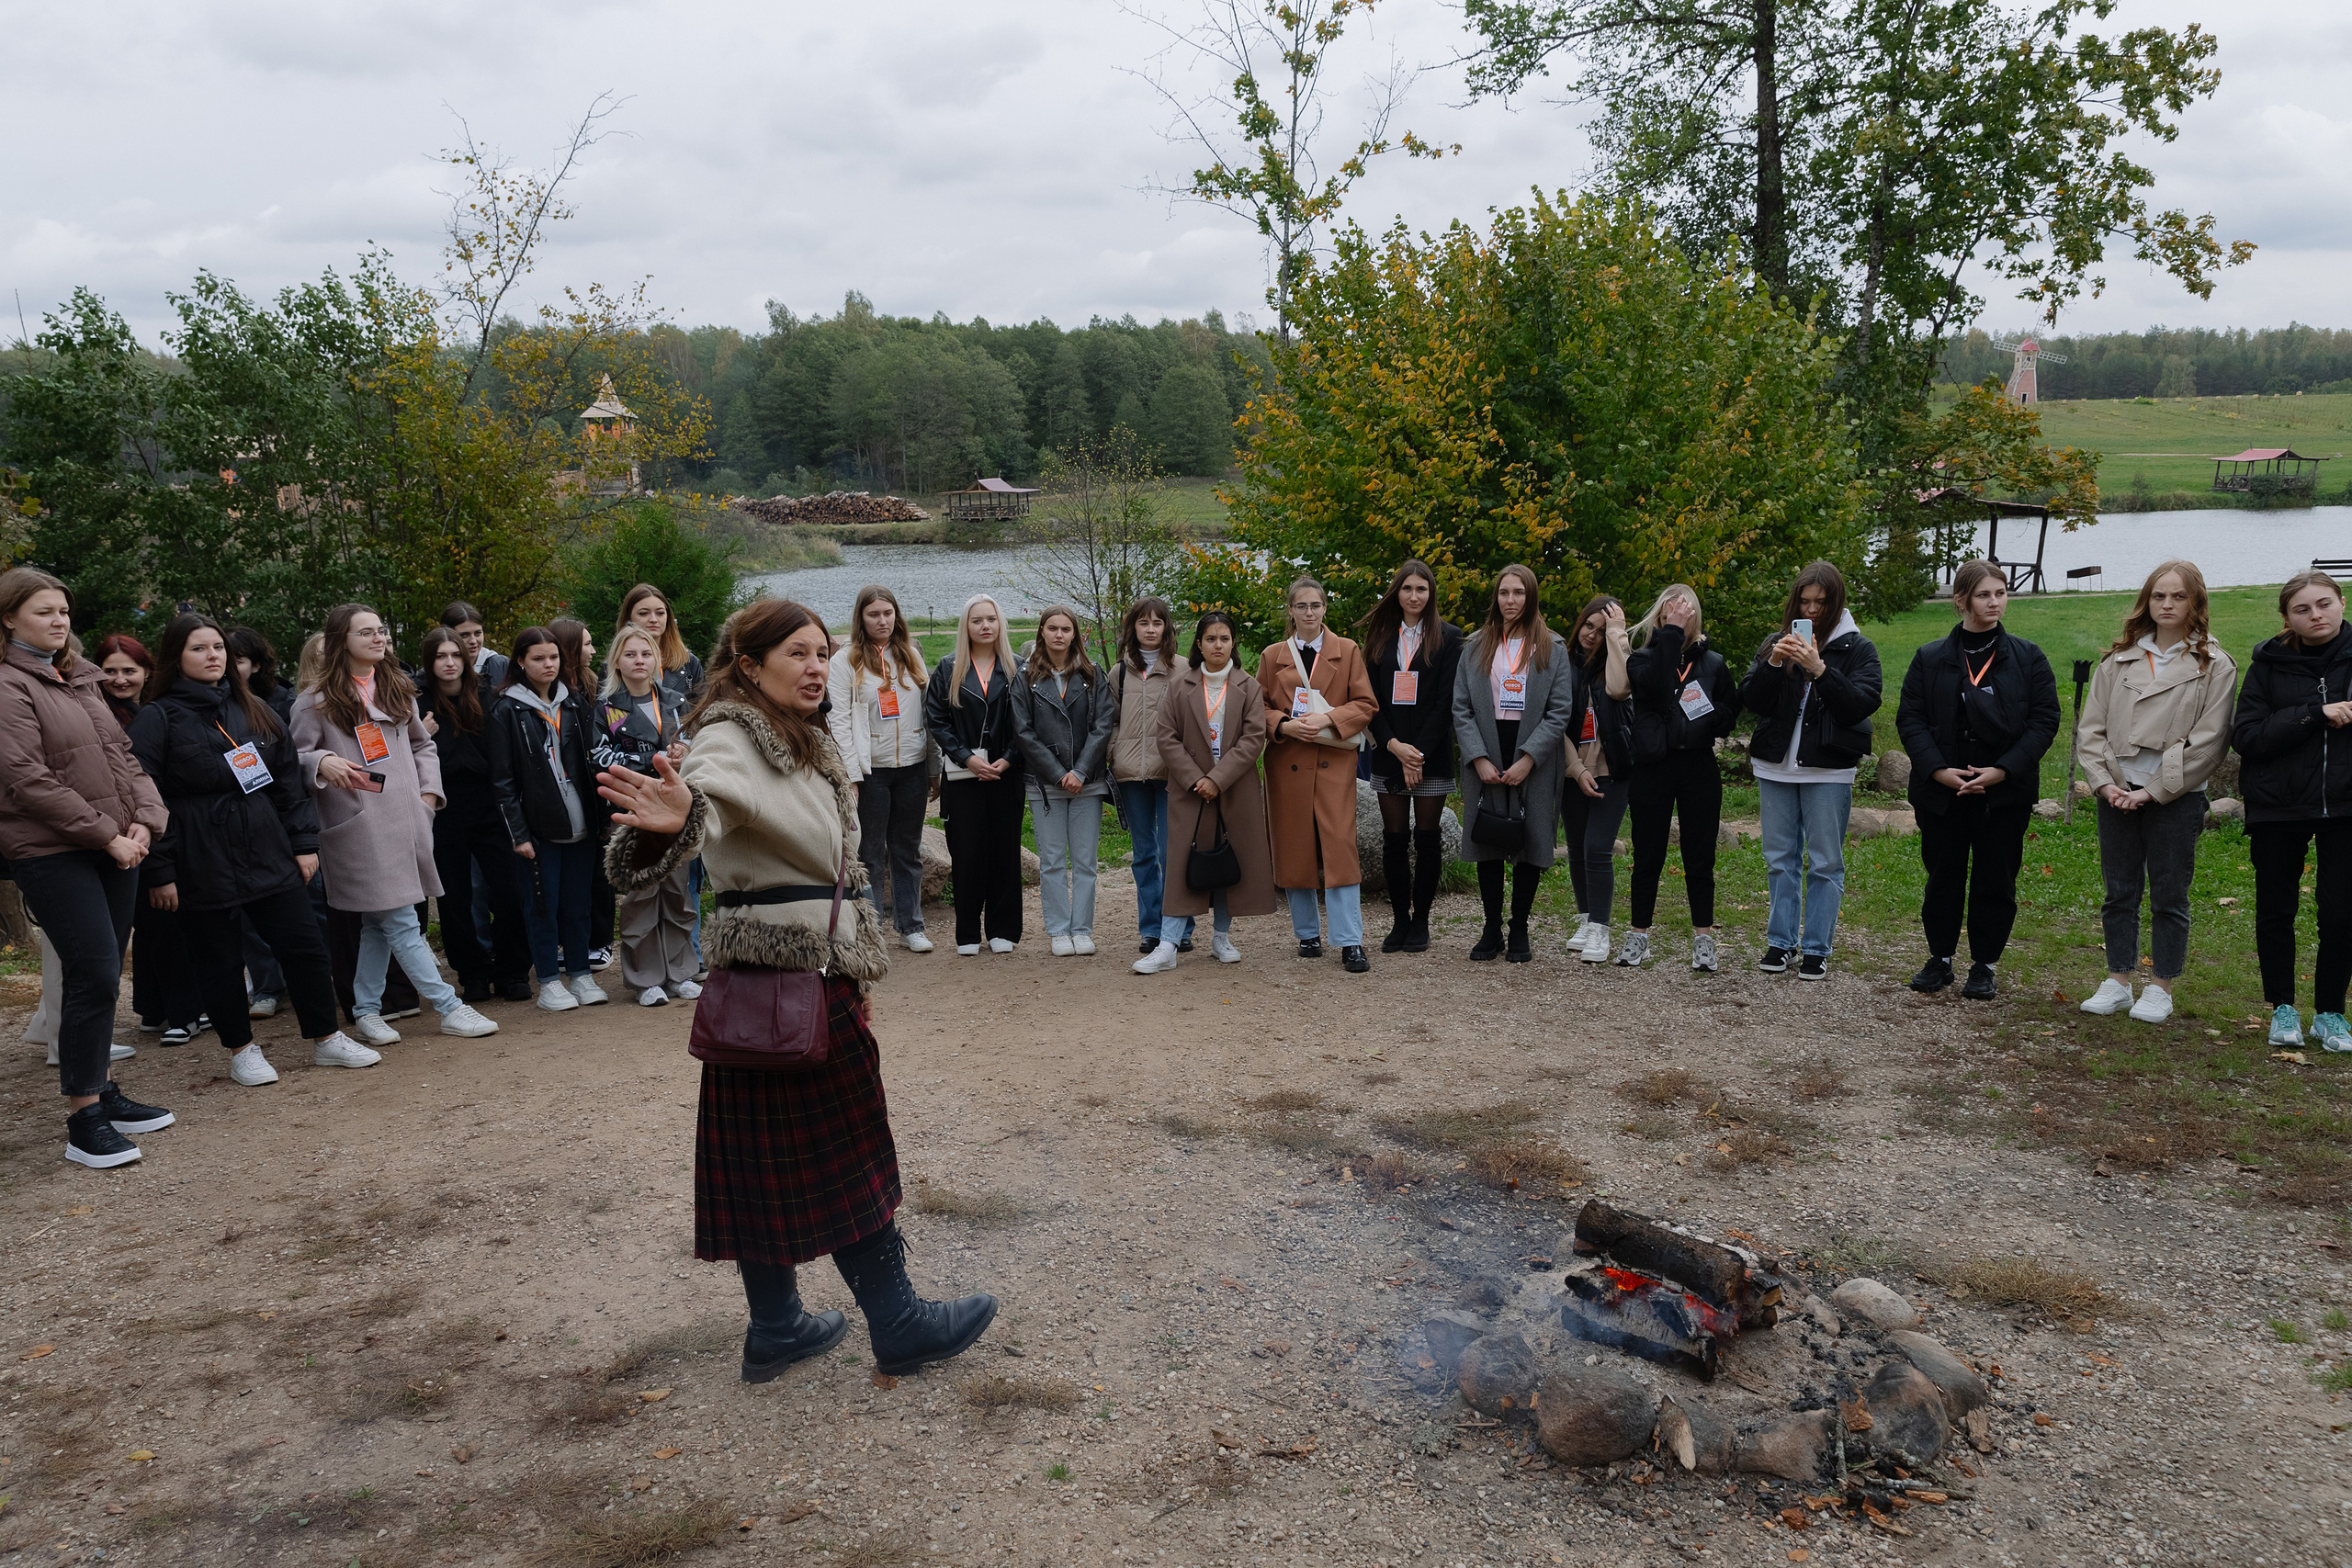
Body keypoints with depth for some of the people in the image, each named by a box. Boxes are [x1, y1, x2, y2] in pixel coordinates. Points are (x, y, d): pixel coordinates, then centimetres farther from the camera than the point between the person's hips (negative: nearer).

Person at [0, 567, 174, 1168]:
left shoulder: (82, 681, 16)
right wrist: (107, 834, -14)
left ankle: (102, 1090, 22)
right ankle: (83, 1120, -3)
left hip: (117, 848, 7)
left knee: (102, 977, 12)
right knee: (95, 976, -10)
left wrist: (145, 821, -2)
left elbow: (123, 757, 15)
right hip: (53, 855, -7)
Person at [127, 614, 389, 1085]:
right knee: (220, 961, 6)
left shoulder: (253, 709, 12)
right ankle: (242, 1050, 21)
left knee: (305, 945, 5)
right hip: (202, 865, -4)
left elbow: (288, 778, 14)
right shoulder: (158, 718, -4)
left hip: (267, 853, 4)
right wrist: (159, 871, -12)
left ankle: (326, 1039, 17)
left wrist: (303, 841, 7)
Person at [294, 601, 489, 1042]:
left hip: (406, 820, 6)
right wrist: (322, 763, -21)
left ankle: (366, 1014, 19)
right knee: (402, 922, -7)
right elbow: (295, 757, -1)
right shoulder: (317, 701, -1)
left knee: (379, 922, 11)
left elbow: (423, 745, 22)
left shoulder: (398, 691, 15)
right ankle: (450, 1008, -5)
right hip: (359, 826, -6)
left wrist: (429, 790, 10)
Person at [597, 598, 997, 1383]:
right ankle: (898, 1324, 13)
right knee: (843, 1152, 1)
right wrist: (675, 819, -61)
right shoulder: (730, 740, -15)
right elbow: (710, 794, -37)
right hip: (782, 973, -9)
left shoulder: (803, 742, 16)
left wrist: (851, 975, 28)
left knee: (771, 1157, 14)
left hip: (817, 968, 9)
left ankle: (776, 1326, 23)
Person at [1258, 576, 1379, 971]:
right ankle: (1307, 934, 18)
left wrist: (1328, 719, -13)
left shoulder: (1347, 651, 7)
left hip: (1334, 761, -2)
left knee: (1340, 846, -9)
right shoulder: (1272, 656, 10)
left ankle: (1350, 942, -7)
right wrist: (1286, 725, -10)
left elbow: (1365, 705, 3)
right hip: (1287, 762, 2)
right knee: (1294, 849, 4)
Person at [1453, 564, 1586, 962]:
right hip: (1485, 760, 2)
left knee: (1530, 846, 0)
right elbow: (1461, 708, 4)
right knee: (1487, 846, 2)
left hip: (1534, 762, -1)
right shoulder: (1475, 646, 9)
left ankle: (1519, 932, 11)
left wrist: (1528, 758, -12)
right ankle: (1491, 931, 11)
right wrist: (1479, 758, -8)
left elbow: (1560, 711, -2)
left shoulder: (1553, 648, 4)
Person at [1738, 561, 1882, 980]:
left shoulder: (1856, 648, 0)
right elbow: (1749, 701, 1)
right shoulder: (1775, 643, 9)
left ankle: (1816, 949, 9)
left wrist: (1820, 669, -22)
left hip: (1828, 772, -3)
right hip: (1776, 767, 3)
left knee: (1825, 864, 2)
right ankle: (1780, 942, 18)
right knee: (1781, 860, 10)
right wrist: (1773, 664, -15)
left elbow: (1863, 703, -12)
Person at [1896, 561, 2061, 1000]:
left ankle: (1984, 966, 18)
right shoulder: (1930, 658, 3)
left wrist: (2001, 770, -13)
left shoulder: (2027, 658, 3)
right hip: (1941, 791, 0)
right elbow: (1910, 719, 0)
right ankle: (1940, 959, 23)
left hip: (2005, 791, 0)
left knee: (1995, 881, 5)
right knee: (1943, 877, 9)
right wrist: (1938, 770, -14)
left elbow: (2045, 721, -2)